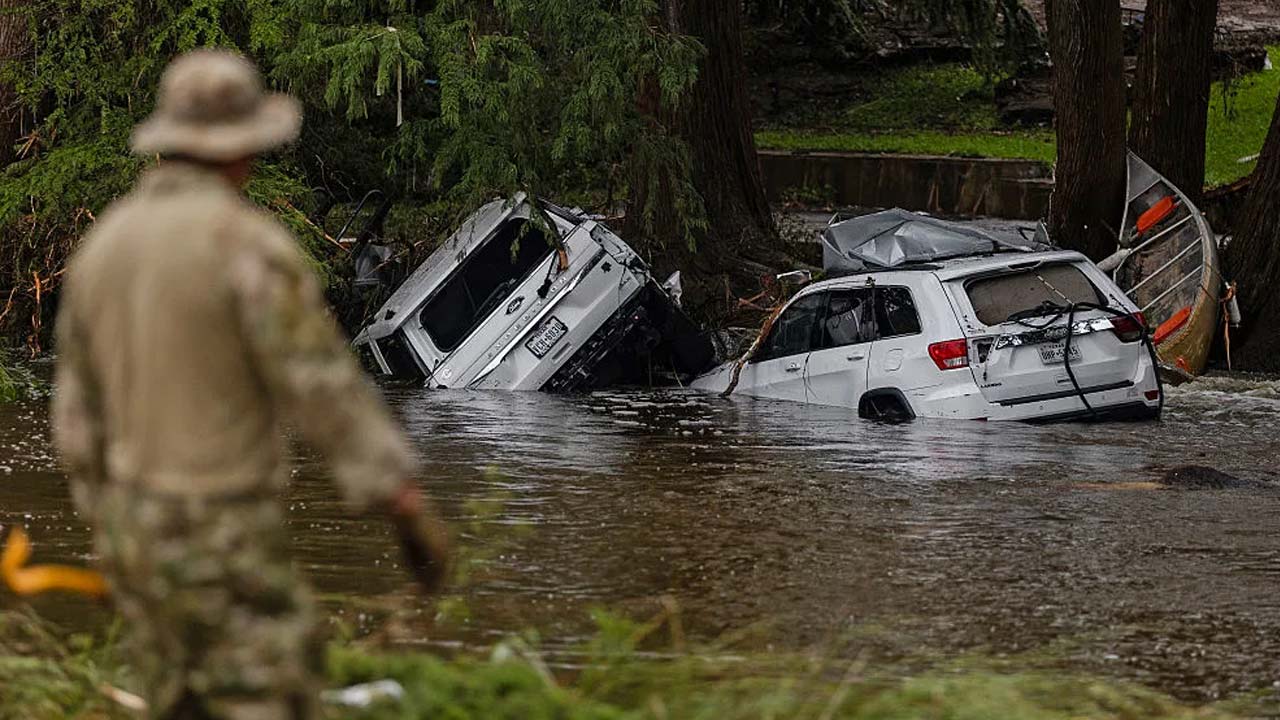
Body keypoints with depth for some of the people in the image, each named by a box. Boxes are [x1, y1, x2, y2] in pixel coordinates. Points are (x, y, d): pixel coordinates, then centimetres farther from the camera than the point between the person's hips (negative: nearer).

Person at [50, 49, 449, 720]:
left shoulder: (104, 246, 5)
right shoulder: (251, 245, -19)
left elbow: (81, 411, 12)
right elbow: (328, 393, -20)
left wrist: (111, 535, 23)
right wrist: (412, 512, -13)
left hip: (140, 530, 8)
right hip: (221, 542, -8)